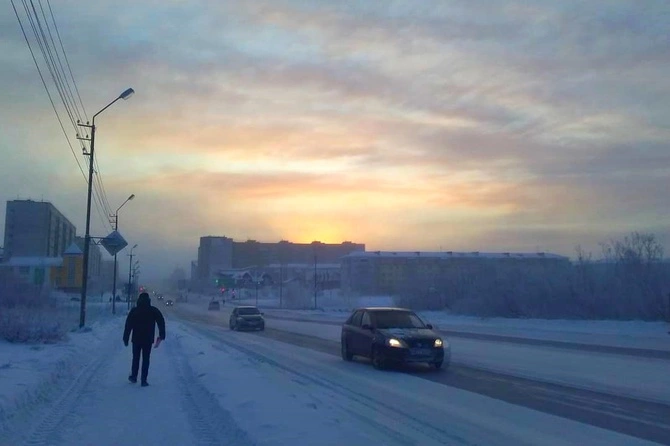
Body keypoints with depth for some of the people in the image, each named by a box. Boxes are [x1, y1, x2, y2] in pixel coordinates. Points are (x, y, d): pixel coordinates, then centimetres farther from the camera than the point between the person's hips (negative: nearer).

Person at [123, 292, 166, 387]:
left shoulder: (134, 311, 1)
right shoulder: (154, 310, 1)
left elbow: (128, 326, -1)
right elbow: (161, 323, -4)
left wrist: (126, 339, 3)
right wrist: (161, 336, -1)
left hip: (136, 339, 1)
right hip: (148, 339, -1)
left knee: (136, 358, 18)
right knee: (146, 359, 4)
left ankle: (134, 376, 21)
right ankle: (143, 380, 1)